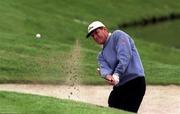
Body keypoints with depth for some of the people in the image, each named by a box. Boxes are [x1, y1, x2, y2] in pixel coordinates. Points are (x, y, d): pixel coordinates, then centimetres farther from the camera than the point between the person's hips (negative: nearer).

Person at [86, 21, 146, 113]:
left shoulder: (118, 35, 2)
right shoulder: (102, 55, 22)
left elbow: (125, 56, -14)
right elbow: (104, 68, 0)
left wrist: (116, 75, -25)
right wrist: (108, 76, -25)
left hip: (134, 81, -8)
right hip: (118, 86, 8)